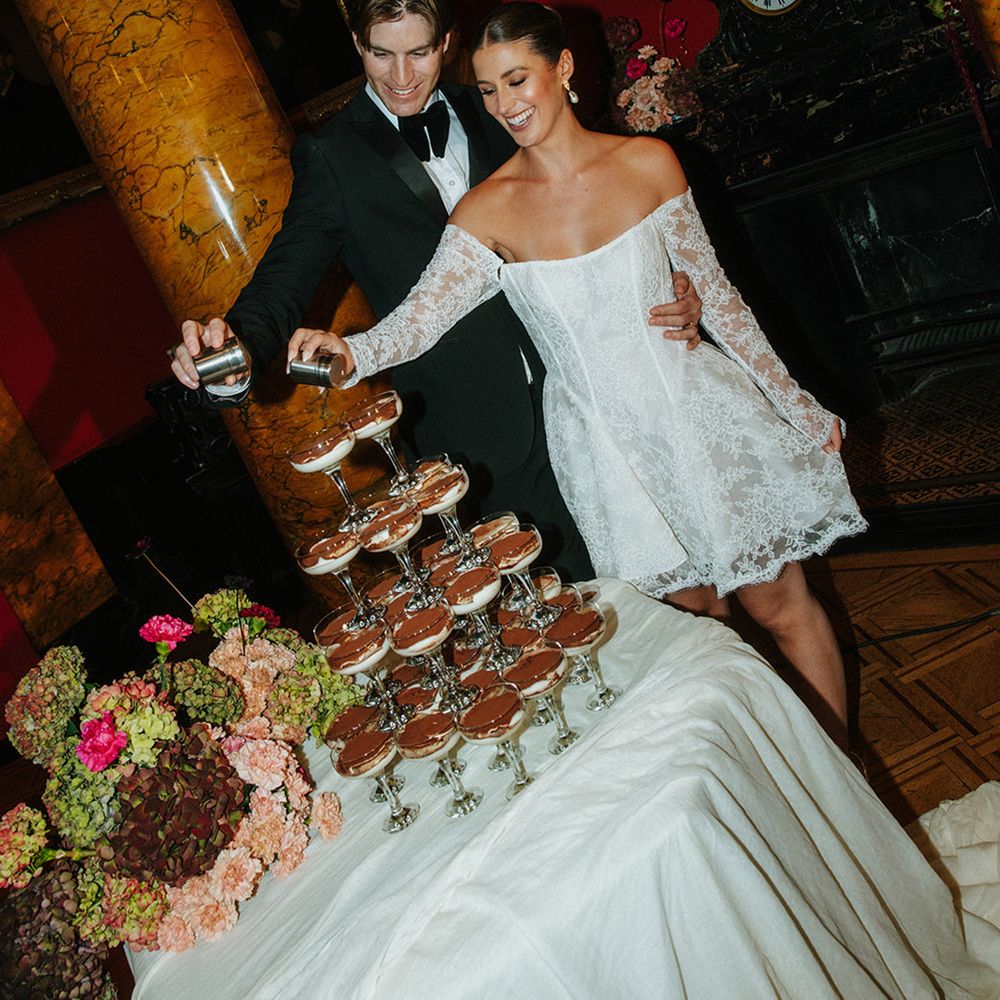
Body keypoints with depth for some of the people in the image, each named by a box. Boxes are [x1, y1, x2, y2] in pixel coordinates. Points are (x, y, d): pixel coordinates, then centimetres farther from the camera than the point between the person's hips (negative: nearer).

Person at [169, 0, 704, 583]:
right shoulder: (331, 157, -3)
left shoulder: (491, 114, 7)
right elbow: (288, 275, -11)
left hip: (570, 381, 4)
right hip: (482, 435, -3)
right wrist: (238, 347, -34)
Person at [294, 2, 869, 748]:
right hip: (605, 449, 1)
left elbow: (716, 293, 1)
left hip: (698, 410, 0)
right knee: (697, 618, 14)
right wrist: (348, 352, -35)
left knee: (780, 606, 8)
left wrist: (797, 403, 5)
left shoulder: (648, 162, -5)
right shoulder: (488, 210, -6)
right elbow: (419, 317, -13)